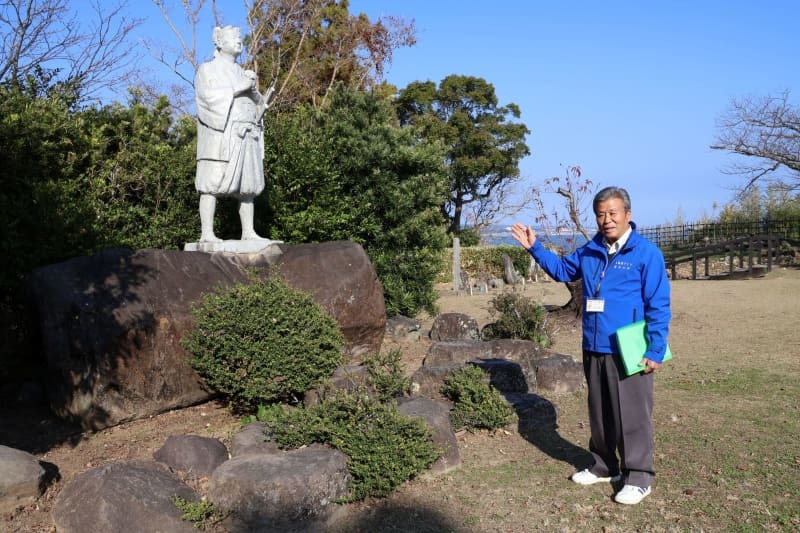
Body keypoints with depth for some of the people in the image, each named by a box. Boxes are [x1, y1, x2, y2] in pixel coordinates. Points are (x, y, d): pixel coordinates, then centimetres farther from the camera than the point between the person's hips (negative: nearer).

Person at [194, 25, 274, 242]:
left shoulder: (242, 74, 24)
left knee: (247, 185, 2)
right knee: (212, 184, -11)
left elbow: (255, 105, 18)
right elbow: (211, 98, -11)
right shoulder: (207, 70, 6)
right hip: (220, 134, -6)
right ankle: (206, 233, -13)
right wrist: (240, 86, -11)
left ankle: (248, 232, 5)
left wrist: (262, 101, -4)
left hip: (246, 137, 6)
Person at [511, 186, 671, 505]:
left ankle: (638, 477, 17)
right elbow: (561, 270, 25)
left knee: (632, 416, 3)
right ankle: (604, 466, 33)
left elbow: (659, 306, -11)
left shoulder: (646, 253, -10)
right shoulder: (588, 252, 7)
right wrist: (534, 248, 16)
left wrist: (655, 351, -13)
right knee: (599, 413, 17)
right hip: (593, 349, 6)